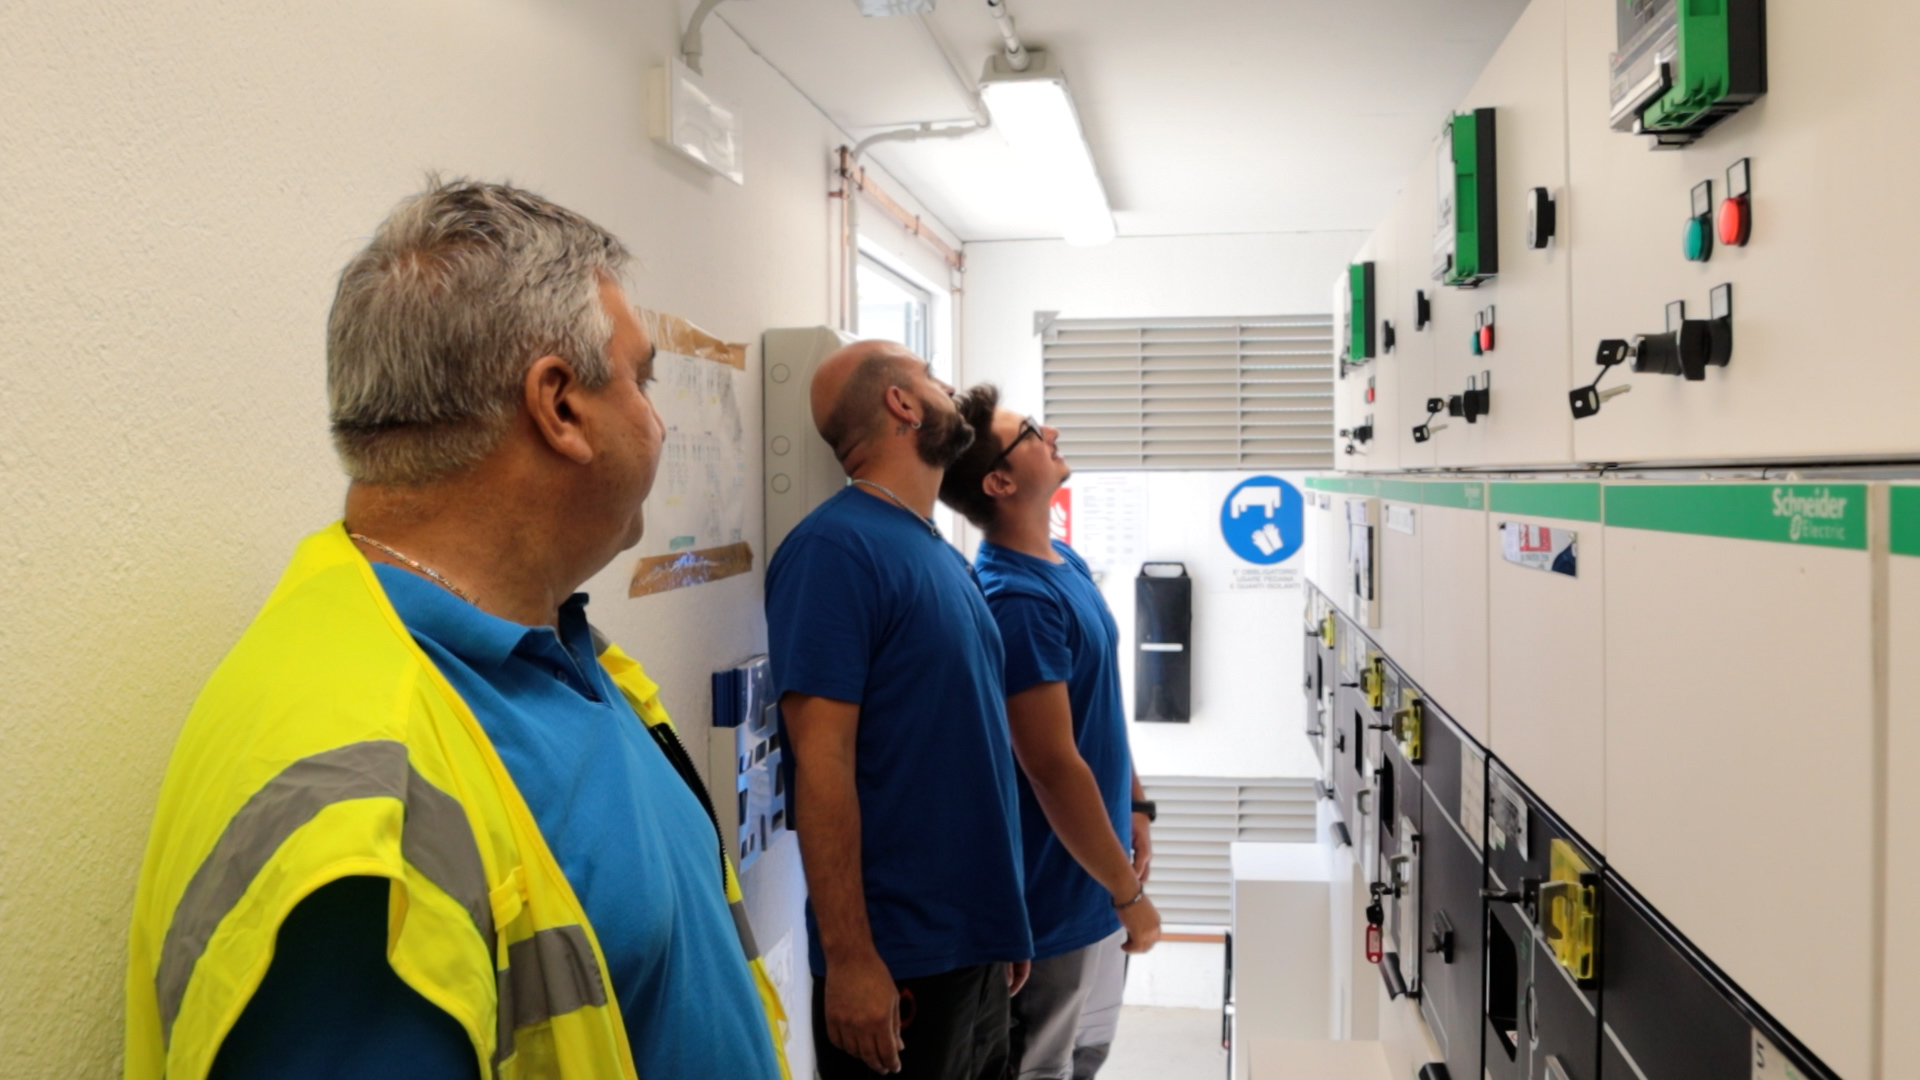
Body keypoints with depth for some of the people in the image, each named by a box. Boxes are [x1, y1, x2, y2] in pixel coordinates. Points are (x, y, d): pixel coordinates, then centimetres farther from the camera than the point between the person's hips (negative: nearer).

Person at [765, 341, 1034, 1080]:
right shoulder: (836, 546, -16)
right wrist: (849, 957, -20)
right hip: (899, 956, -8)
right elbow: (822, 763, -20)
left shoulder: (943, 554, 10)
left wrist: (1006, 923, 15)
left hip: (978, 940, 8)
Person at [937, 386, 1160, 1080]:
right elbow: (1053, 767, -25)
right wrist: (1128, 892, -17)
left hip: (1093, 862, 8)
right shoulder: (1016, 599, -26)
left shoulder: (1065, 560, 4)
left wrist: (1134, 806, 16)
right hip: (1061, 888, -8)